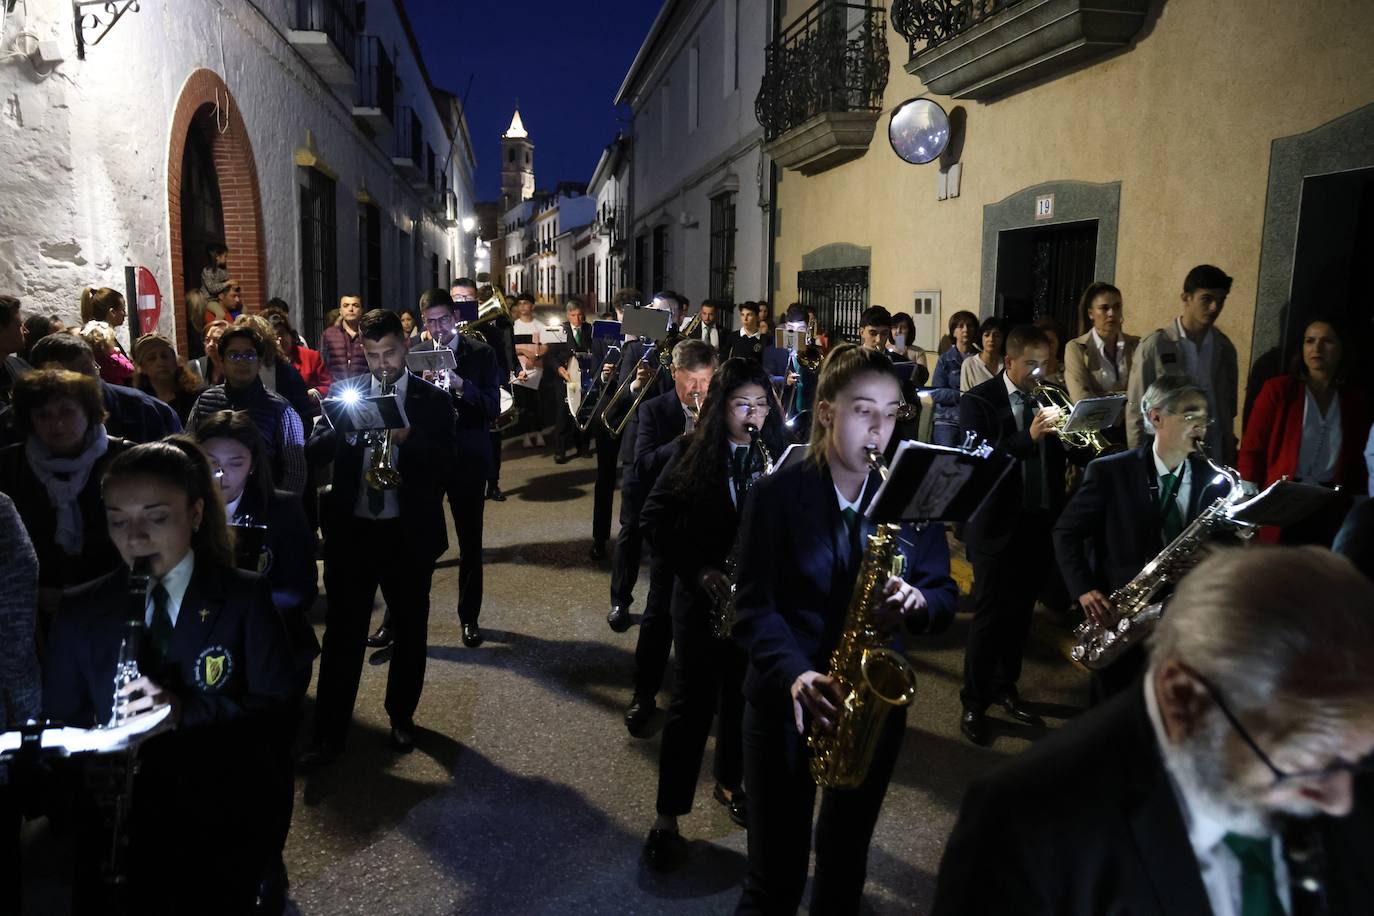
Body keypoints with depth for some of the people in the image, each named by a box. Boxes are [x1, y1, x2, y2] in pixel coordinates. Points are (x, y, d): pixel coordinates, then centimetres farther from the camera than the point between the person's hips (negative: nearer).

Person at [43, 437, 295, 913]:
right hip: (117, 824, 2)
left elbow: (275, 703, -12)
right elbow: (60, 724, 3)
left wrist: (186, 709, -26)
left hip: (225, 824, -2)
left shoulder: (244, 597, -8)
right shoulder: (79, 612, 0)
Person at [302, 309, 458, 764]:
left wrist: (407, 436, -23)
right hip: (351, 530, 1)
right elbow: (315, 450, -2)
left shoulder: (432, 400, 0)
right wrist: (345, 427, -21)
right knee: (342, 633, 4)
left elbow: (447, 465, -8)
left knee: (409, 630, 12)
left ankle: (401, 717, 31)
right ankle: (329, 731, 14)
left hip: (408, 534, -1)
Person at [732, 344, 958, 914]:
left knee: (844, 868, 19)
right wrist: (795, 675, -27)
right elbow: (753, 606, -11)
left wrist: (917, 604, -19)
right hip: (784, 700, -2)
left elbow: (945, 593, 4)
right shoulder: (776, 494, -7)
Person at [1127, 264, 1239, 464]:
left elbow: (1228, 410, 14)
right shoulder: (1154, 346, -4)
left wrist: (1229, 460, 10)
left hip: (1214, 461, 3)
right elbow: (1136, 410, -3)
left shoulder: (1225, 348, 9)